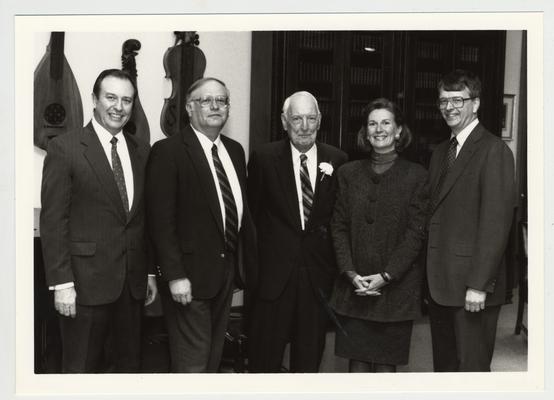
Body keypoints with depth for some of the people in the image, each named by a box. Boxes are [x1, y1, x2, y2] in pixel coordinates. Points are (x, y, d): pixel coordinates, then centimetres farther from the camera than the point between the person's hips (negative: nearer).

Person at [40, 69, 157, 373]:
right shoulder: (64, 148, -7)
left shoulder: (141, 151, 10)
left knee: (129, 364, 14)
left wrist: (150, 271, 11)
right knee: (82, 369, 8)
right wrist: (61, 283, -13)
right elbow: (52, 220, -9)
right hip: (86, 282, -5)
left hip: (133, 283, 5)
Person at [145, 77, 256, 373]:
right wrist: (175, 276, -19)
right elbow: (160, 220, -15)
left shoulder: (235, 151, 12)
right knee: (192, 364, 0)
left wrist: (245, 264, 10)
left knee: (213, 358, 17)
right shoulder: (167, 151, -11)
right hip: (190, 275, -7)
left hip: (228, 270, 7)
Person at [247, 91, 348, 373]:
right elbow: (252, 214, 2)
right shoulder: (264, 158, -2)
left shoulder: (337, 160, 3)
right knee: (264, 359, 8)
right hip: (274, 273, -2)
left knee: (309, 359, 14)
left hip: (318, 275, 2)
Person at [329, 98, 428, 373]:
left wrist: (385, 276, -11)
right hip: (353, 287, 2)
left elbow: (416, 232, -5)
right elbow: (339, 226, 5)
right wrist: (350, 272, -7)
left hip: (396, 287, -2)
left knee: (386, 363, 4)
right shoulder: (348, 172, 8)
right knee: (357, 362, 5)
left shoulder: (416, 175, -1)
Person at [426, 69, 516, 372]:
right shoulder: (440, 153, 15)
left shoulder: (493, 150, -10)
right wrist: (430, 276, 7)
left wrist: (479, 285, -19)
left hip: (472, 288, -7)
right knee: (444, 365, 16)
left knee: (472, 367, 2)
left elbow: (496, 222, -16)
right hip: (439, 283, 7)